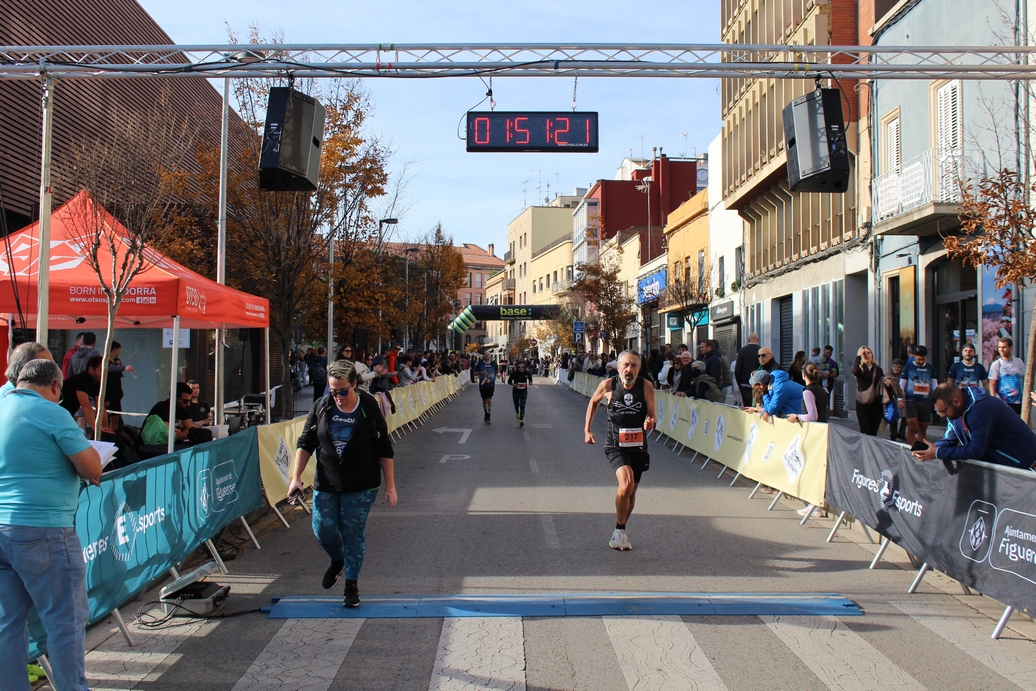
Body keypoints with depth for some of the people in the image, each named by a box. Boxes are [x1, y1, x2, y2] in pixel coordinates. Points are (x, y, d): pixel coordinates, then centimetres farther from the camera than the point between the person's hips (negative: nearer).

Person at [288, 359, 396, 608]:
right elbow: (305, 443, 4)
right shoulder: (321, 407, -4)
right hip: (326, 485, 3)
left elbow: (385, 451, -5)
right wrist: (296, 477, -5)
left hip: (361, 487, -3)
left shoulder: (369, 408, -11)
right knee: (323, 530, 3)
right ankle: (337, 561, 37)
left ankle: (352, 584, 20)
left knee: (353, 533, 2)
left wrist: (390, 486, -4)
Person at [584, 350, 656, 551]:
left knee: (632, 492, 13)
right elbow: (593, 402, 12)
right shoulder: (608, 385, -8)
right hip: (615, 445, -3)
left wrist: (650, 423, -25)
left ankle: (620, 532, 36)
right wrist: (587, 429, 10)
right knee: (626, 484, -24)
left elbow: (652, 416, -1)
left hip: (638, 445, 3)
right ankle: (619, 531, -6)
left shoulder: (646, 387, -7)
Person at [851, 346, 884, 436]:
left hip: (876, 403, 3)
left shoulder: (878, 370, 10)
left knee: (873, 432, 6)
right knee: (865, 432, -8)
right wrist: (858, 356, -20)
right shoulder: (860, 369, 1)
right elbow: (854, 371, -24)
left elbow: (883, 386, 14)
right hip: (863, 404, -3)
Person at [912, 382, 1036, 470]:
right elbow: (950, 440, 0)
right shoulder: (955, 408, -5)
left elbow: (976, 450, -31)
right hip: (996, 460, 8)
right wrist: (930, 450, -21)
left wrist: (938, 453, -28)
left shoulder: (980, 408, -32)